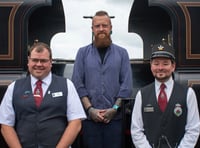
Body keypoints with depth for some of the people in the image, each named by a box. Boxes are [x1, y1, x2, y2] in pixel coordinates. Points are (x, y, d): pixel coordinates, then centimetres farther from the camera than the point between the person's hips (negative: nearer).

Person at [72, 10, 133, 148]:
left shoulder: (122, 53, 7)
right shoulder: (83, 52, 7)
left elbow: (127, 84, 1)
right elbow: (78, 83, 2)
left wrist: (114, 108, -8)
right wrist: (90, 108, -8)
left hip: (115, 117, 0)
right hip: (89, 116, 0)